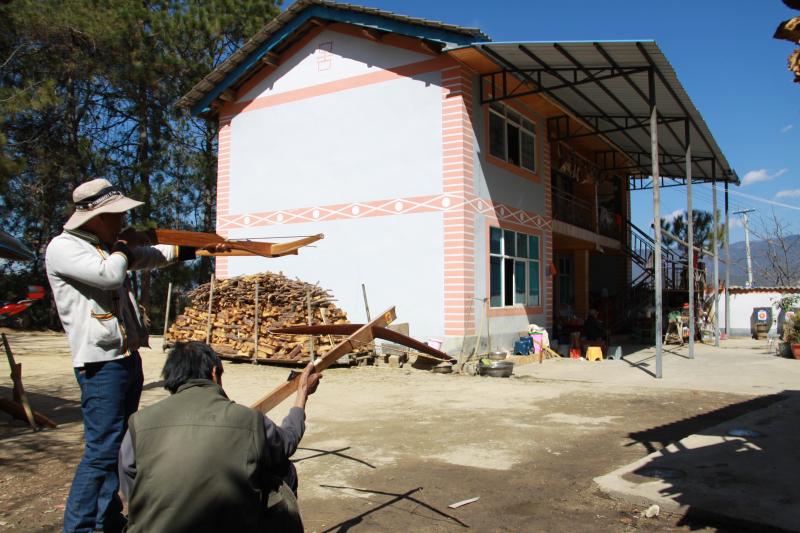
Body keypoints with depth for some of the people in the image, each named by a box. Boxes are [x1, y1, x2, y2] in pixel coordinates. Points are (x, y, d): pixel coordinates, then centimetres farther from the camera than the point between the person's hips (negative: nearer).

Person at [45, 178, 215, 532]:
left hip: (127, 357, 9)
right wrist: (120, 249, -4)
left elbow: (152, 256, 25)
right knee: (102, 450, -10)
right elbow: (109, 274, -24)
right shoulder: (63, 248, -10)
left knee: (119, 446, 15)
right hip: (101, 362, -9)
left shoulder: (107, 246, 17)